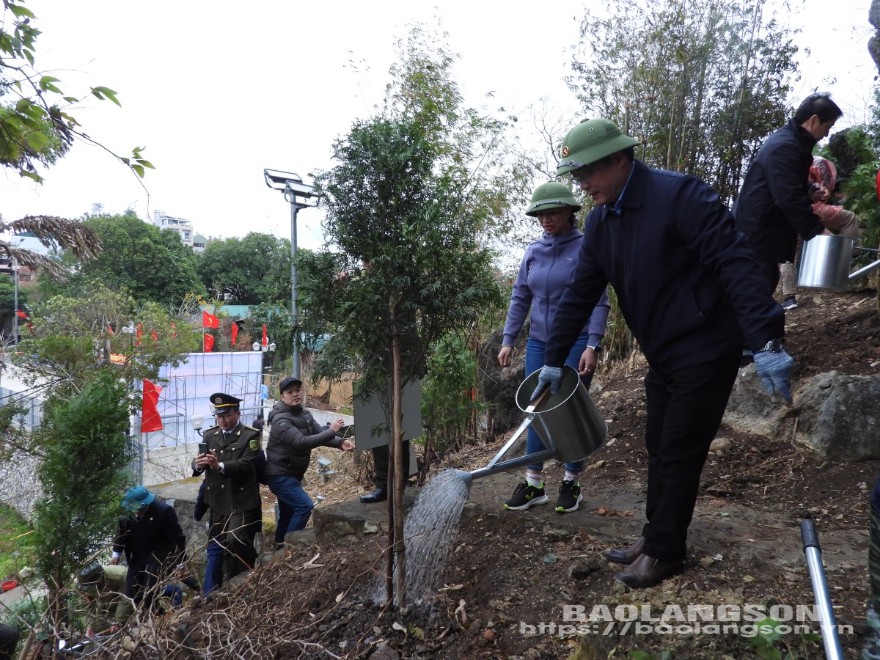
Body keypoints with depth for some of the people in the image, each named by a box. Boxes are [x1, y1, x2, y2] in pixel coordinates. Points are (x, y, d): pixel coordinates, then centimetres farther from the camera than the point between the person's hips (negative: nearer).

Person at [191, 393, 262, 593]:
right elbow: (197, 463, 3)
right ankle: (211, 593, 27)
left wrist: (220, 466, -32)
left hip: (241, 502, -5)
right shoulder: (209, 435, 11)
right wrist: (198, 464, -21)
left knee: (235, 543, -17)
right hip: (218, 502, 5)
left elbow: (246, 464, -17)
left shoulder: (250, 435, -5)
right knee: (215, 548, 13)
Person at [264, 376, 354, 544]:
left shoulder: (304, 414, 5)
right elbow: (302, 442, -34)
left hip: (291, 474, 9)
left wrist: (340, 443, -20)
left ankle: (280, 545, 34)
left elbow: (320, 434, -1)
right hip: (280, 475, -9)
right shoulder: (281, 420, -23)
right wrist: (332, 431, -32)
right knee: (304, 506, -17)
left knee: (288, 512, 19)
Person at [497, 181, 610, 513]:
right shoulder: (533, 251, 6)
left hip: (576, 344, -4)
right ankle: (533, 484, 17)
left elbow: (599, 302, -10)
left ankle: (571, 484, 20)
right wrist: (507, 340, 5)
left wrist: (592, 345, -19)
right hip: (539, 344, 5)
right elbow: (520, 298, 10)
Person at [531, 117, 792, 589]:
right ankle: (655, 537, 32)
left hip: (705, 350, -7)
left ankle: (664, 553, 18)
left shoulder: (680, 195, -20)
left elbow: (736, 262, -25)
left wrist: (766, 341, -32)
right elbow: (579, 293, 7)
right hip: (662, 355, 8)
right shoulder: (600, 221, 4)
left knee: (679, 453, 1)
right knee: (659, 448, 16)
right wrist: (554, 359, 7)